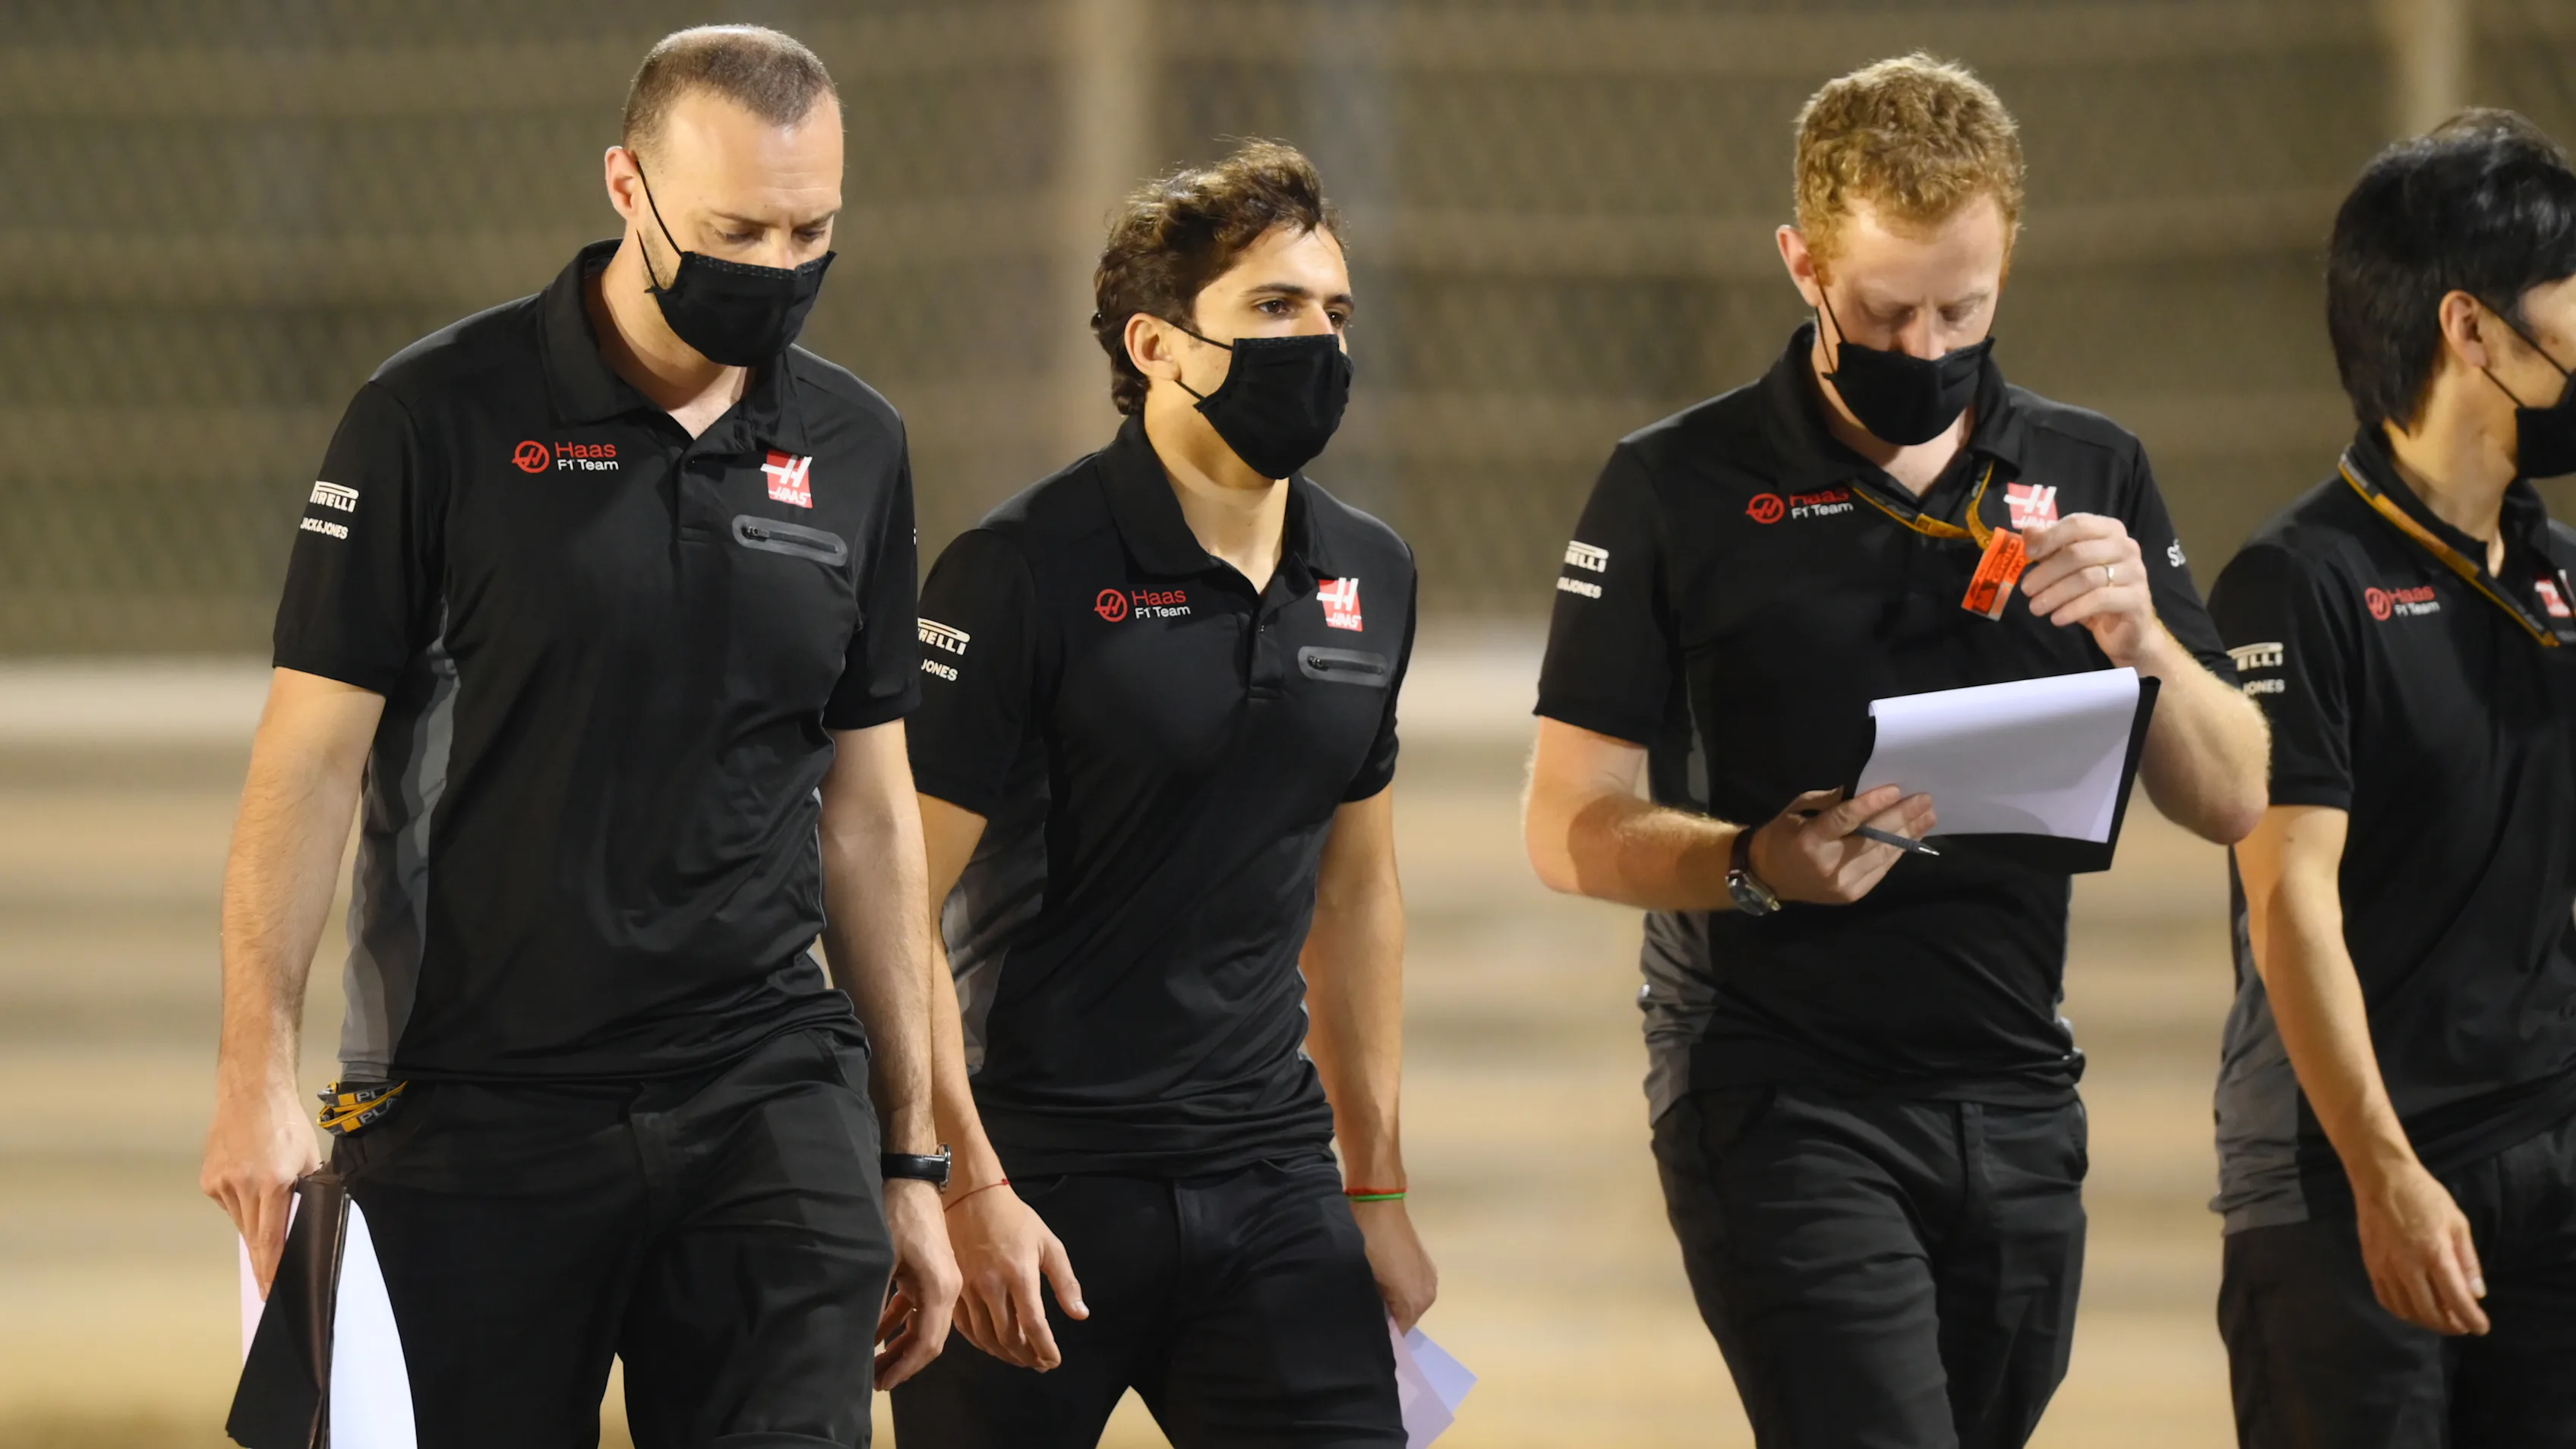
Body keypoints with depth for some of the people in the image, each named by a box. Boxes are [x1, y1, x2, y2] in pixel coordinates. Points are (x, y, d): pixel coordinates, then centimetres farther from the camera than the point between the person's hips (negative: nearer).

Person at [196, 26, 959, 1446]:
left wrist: (909, 1154, 15)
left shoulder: (851, 448, 9)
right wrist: (258, 1076, -14)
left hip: (766, 1107, 3)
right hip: (476, 1106, -3)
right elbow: (310, 757, -5)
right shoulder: (440, 416, -4)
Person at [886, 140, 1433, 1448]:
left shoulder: (1369, 580, 10)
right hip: (1038, 1182, -5)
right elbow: (892, 908, -11)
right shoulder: (1022, 573, -10)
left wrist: (1377, 1191, 19)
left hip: (1271, 1185, 5)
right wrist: (964, 1187, -17)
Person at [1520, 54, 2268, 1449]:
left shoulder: (2088, 477, 11)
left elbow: (2232, 799, 9)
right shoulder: (1678, 490, -1)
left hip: (2016, 1108, 5)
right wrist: (1757, 865, -21)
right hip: (1782, 1108, -5)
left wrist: (2137, 637, -11)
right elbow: (1570, 827, -1)